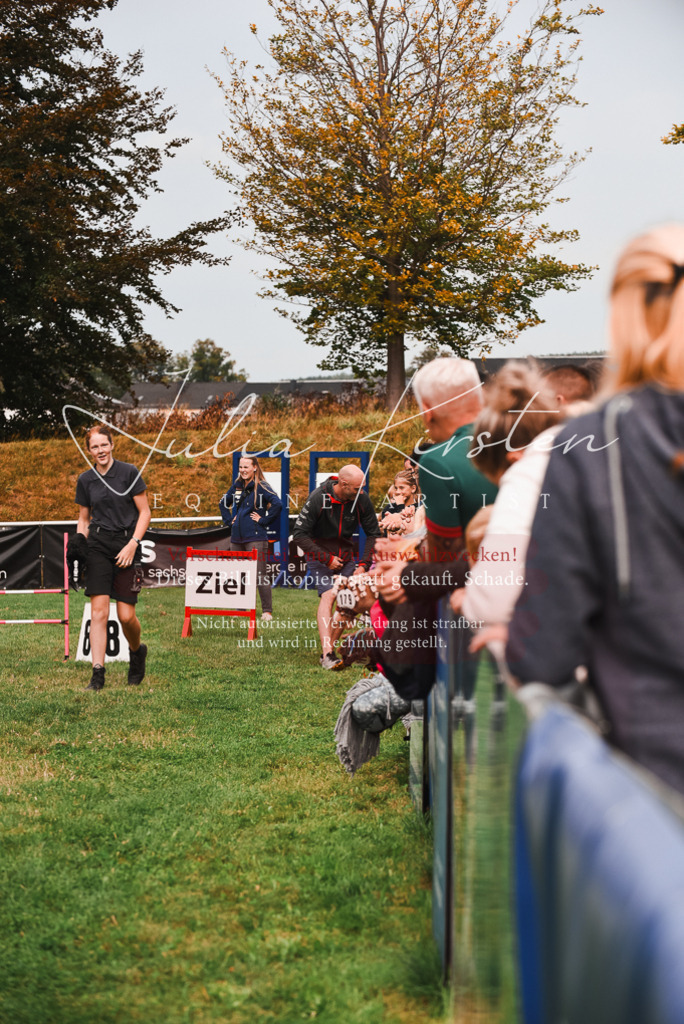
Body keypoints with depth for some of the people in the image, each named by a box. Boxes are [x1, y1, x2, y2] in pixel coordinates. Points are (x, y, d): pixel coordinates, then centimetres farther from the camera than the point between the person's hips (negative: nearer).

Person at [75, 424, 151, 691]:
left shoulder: (129, 472, -2)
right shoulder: (85, 480, 9)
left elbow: (145, 512, -1)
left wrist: (133, 544, -11)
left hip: (126, 546, -2)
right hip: (97, 546, 2)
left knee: (126, 615, -4)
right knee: (99, 610, -9)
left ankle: (137, 650, 28)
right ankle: (98, 673, -7)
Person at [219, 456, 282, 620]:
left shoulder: (261, 487, -8)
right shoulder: (236, 486, 13)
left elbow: (277, 504, -21)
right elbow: (223, 503, 29)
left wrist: (264, 520, -15)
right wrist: (229, 519, 16)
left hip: (255, 537, -7)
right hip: (237, 537, 7)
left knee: (260, 574, -10)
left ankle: (267, 611, -7)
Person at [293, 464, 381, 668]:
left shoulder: (362, 500, -11)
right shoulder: (318, 498, -23)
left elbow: (373, 533, 2)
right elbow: (299, 534, -19)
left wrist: (364, 564, -8)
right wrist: (326, 559, -20)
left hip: (346, 555, 5)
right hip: (319, 555, -5)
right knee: (328, 596, -21)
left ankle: (331, 647, 8)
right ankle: (327, 655, -28)